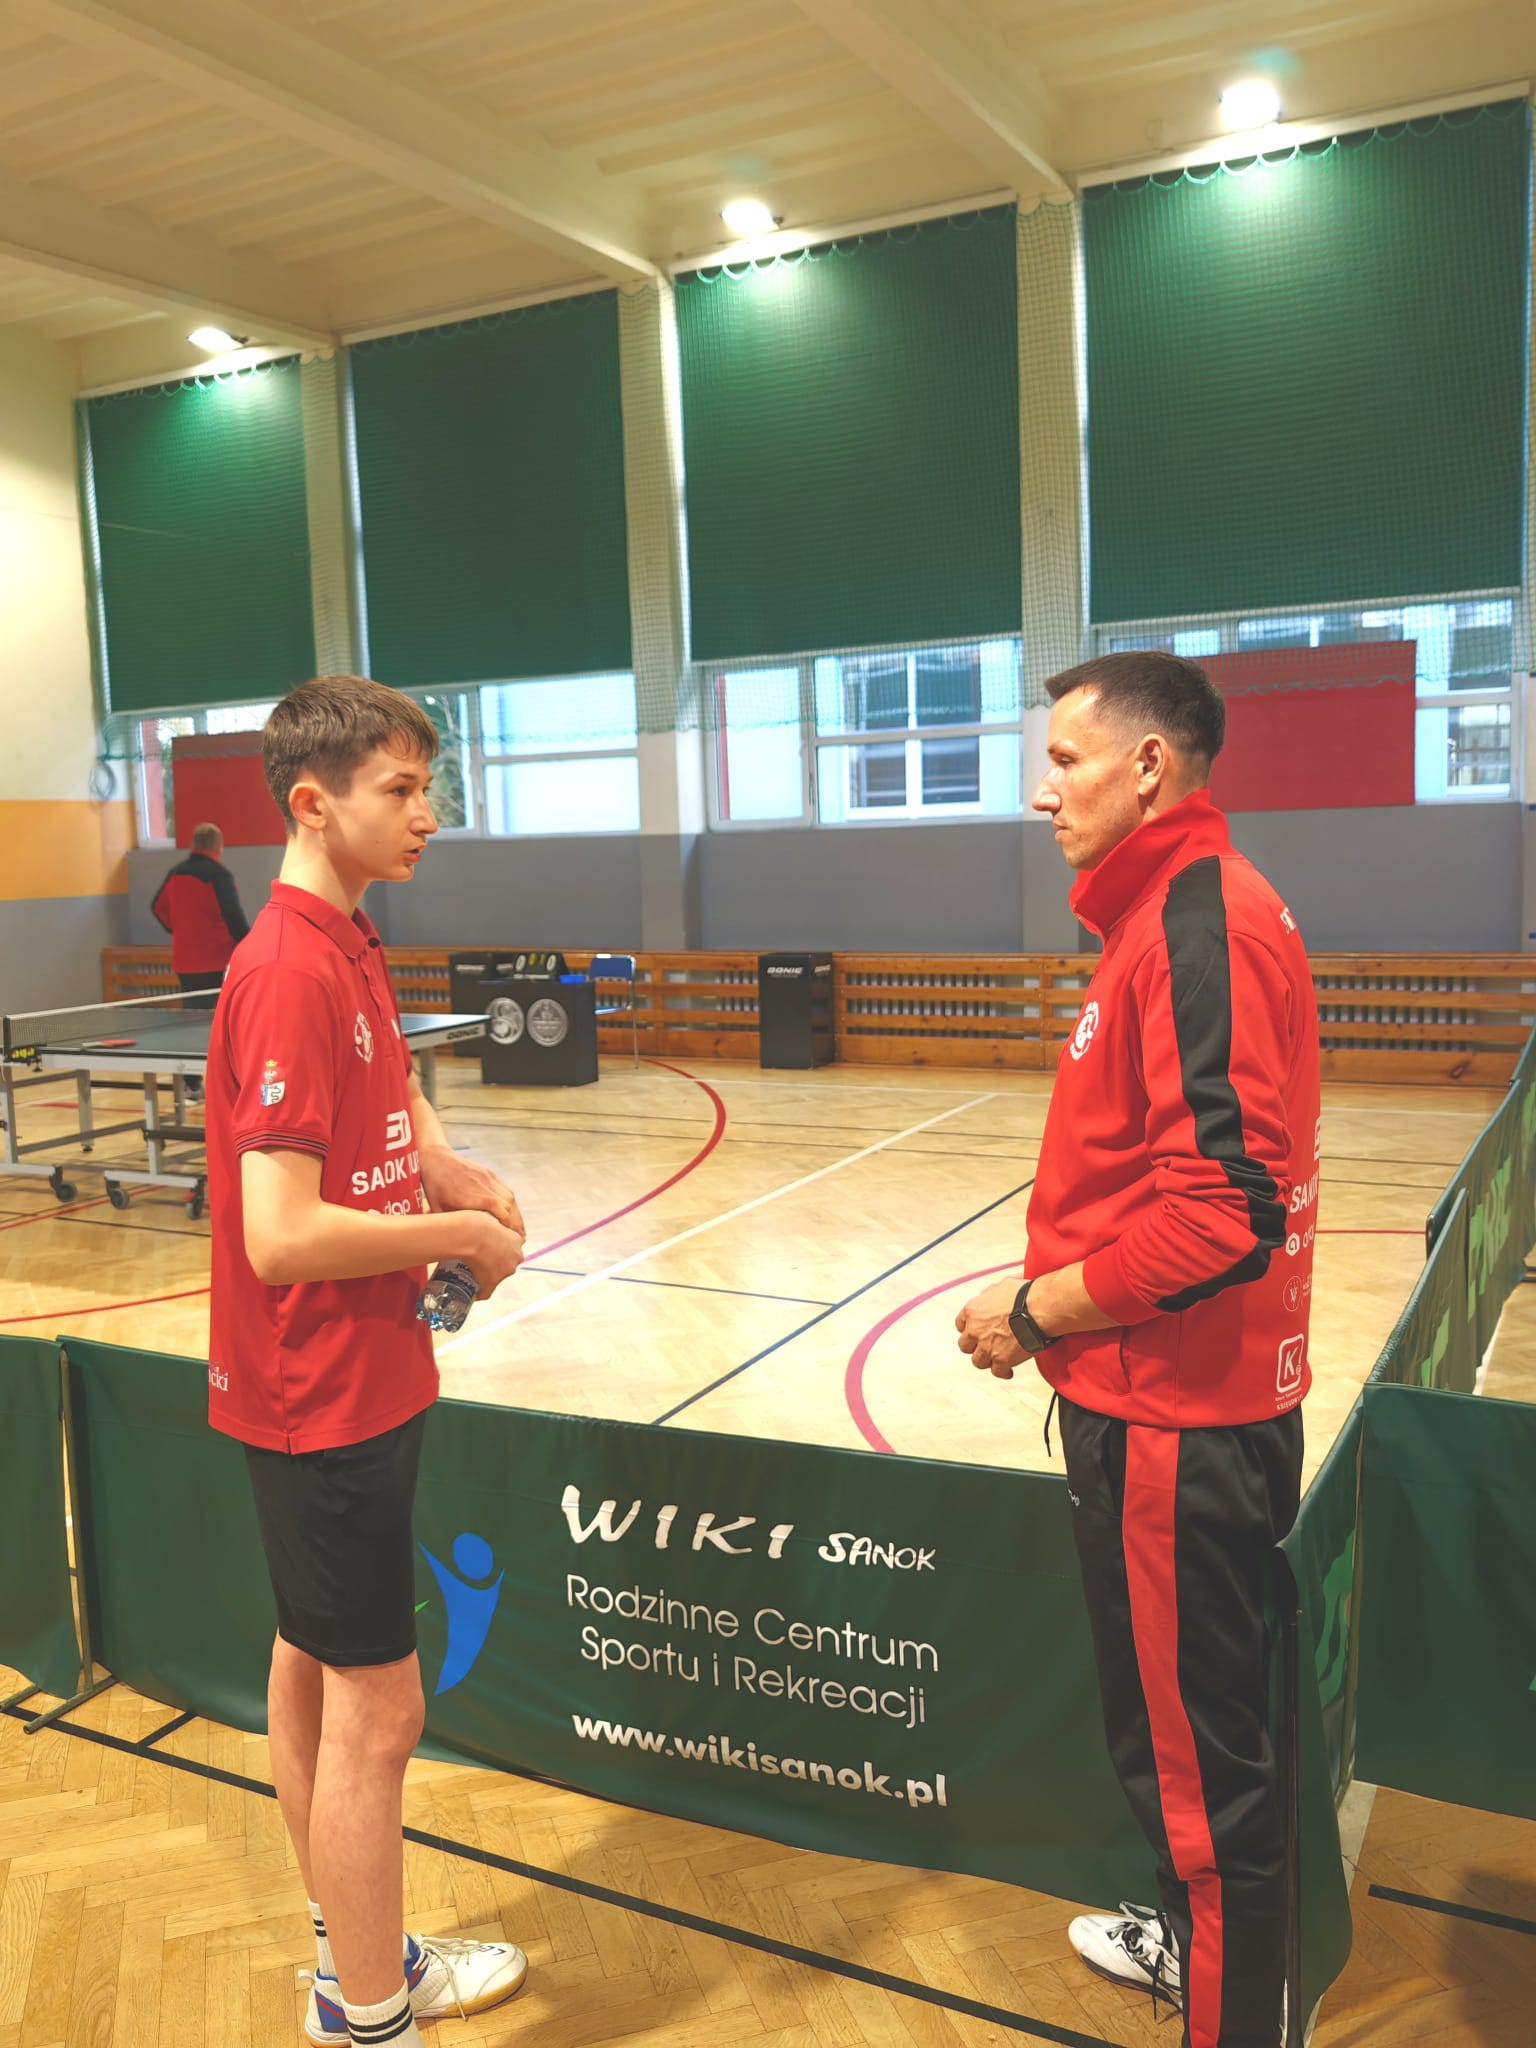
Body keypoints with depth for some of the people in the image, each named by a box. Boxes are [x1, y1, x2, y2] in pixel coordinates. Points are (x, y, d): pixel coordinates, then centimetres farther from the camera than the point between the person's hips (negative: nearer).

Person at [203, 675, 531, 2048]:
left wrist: (459, 1184, 1)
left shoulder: (347, 946, 6)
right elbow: (281, 1237, -29)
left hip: (354, 1380, 10)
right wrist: (457, 1235, -16)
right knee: (375, 1709, 4)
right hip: (324, 1394, -10)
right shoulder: (293, 972, -23)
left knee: (313, 1667, 21)